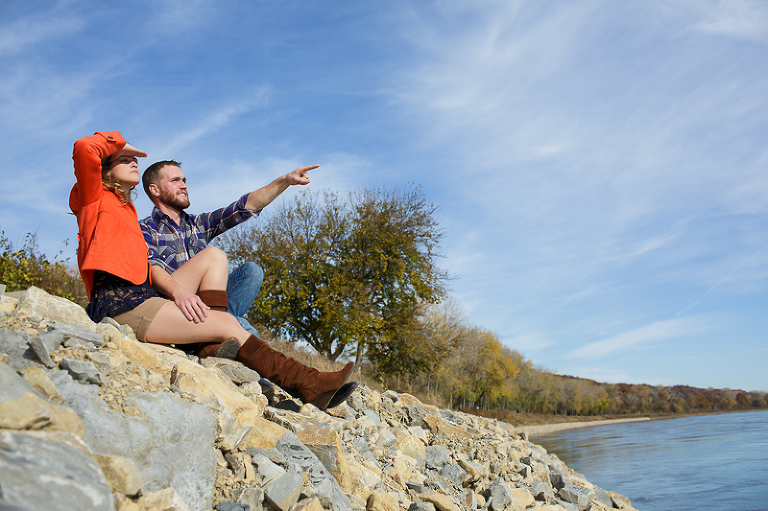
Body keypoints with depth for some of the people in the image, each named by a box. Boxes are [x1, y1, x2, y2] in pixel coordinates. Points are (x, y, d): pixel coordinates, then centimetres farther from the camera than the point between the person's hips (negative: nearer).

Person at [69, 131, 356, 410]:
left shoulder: (126, 208, 29)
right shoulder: (96, 198, 7)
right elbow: (84, 148, -12)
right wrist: (119, 143, 6)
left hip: (143, 295, 8)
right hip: (118, 304, -8)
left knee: (213, 256, 0)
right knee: (228, 325, -18)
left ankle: (213, 344, -17)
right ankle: (307, 384, -17)